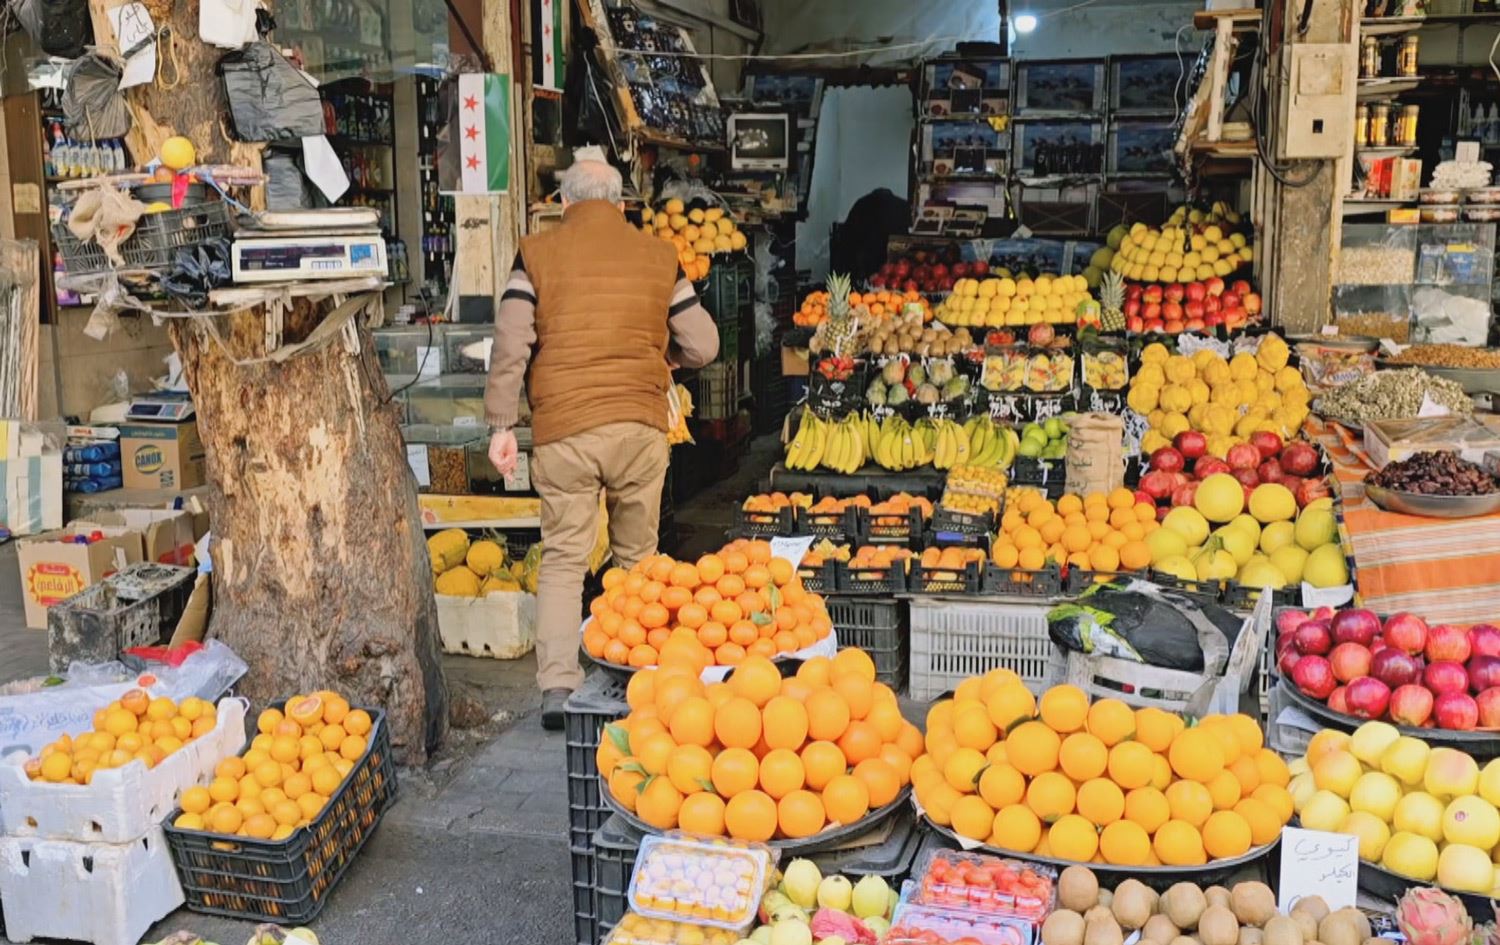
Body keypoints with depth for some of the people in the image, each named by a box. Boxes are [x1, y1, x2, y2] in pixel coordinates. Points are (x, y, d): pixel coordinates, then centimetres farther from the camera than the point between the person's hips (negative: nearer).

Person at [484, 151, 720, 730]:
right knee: (638, 557, 13)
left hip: (562, 429, -1)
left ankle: (557, 688, 1)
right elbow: (703, 346, 7)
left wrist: (501, 425, 2)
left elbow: (511, 346, -3)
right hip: (641, 425, 1)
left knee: (563, 558, 6)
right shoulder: (657, 256, 6)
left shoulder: (537, 254, 2)